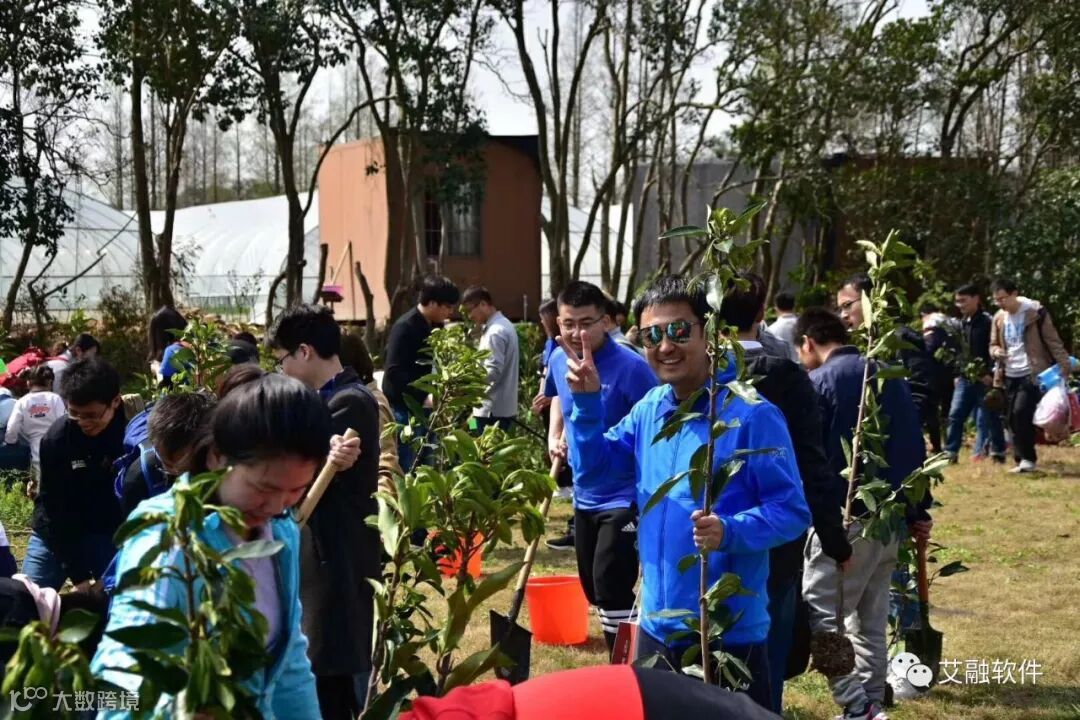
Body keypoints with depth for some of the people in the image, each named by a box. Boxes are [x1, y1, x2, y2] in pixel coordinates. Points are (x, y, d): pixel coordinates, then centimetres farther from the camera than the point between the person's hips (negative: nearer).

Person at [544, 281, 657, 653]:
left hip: (625, 497, -8)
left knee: (610, 590, -13)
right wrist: (555, 434, 8)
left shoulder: (629, 367, -21)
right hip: (585, 494, 8)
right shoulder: (559, 359, 0)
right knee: (594, 588, 17)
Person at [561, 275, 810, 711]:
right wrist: (587, 401, -3)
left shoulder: (751, 414, -15)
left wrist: (730, 531, -32)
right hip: (657, 623, 7)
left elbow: (792, 512, -15)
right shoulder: (648, 410, 6)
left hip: (730, 631, -6)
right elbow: (593, 466, 11)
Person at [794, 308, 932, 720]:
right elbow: (915, 446, 14)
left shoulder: (819, 382, -7)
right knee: (871, 621, 15)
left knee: (821, 615, -3)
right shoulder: (890, 376, 13)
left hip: (846, 517, -7)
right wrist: (919, 511, 18)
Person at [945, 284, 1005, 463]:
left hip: (984, 378, -7)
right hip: (965, 378, 7)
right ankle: (950, 453, 6)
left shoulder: (987, 321, -10)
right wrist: (958, 373, 17)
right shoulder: (962, 323, 15)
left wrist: (990, 373, -19)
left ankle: (998, 453, 10)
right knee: (955, 415, 2)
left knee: (987, 418, 0)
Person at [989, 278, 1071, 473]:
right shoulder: (999, 318, 8)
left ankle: (1027, 458, -11)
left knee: (1021, 413, -20)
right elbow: (993, 345, 18)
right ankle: (1022, 460, 14)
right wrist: (996, 351, -7)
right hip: (1009, 376, 6)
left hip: (1032, 374, -6)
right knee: (1012, 419, 5)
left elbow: (1053, 341, -7)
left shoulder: (1036, 312, -8)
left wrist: (1065, 367, -14)